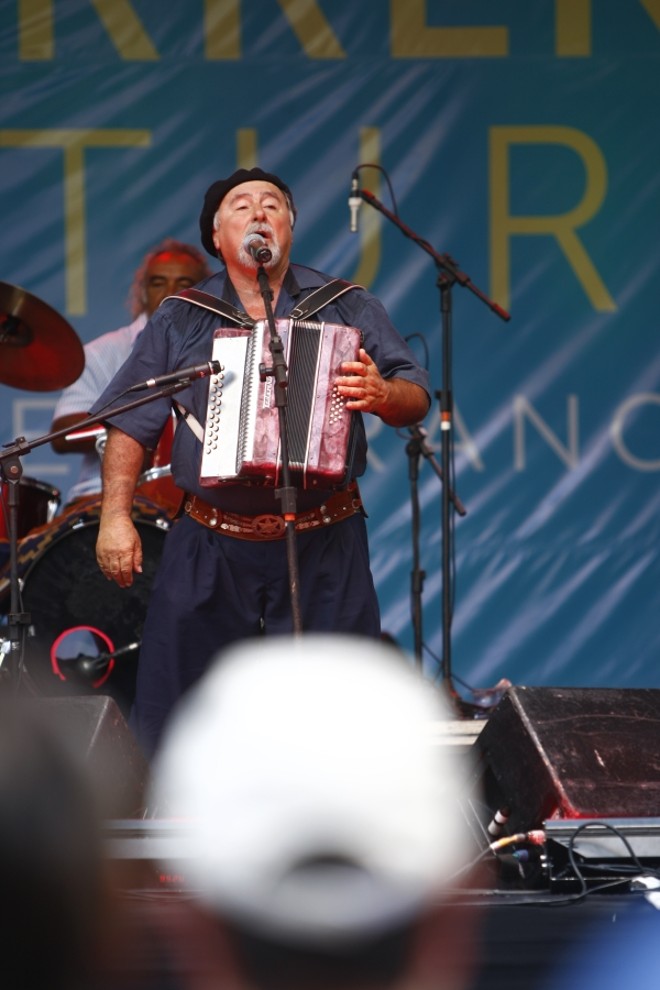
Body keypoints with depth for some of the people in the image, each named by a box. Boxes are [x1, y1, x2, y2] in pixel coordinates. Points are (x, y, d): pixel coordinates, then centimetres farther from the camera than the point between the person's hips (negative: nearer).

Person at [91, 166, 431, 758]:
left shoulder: (348, 309, 6)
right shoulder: (180, 321, 9)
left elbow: (417, 398, 1)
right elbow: (131, 425, 6)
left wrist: (382, 394, -22)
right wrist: (115, 517, -5)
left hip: (325, 552, -1)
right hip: (211, 553, 1)